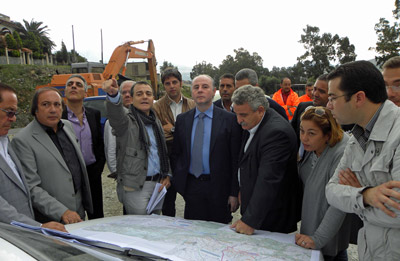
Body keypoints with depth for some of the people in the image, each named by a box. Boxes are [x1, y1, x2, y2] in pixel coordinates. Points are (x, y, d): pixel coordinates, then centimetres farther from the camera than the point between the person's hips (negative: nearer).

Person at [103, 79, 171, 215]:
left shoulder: (156, 122, 13)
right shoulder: (127, 121, -8)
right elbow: (116, 115, -33)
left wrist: (167, 174, 7)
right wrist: (113, 95, -53)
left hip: (158, 183, 6)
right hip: (135, 187, -6)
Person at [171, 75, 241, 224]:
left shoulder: (229, 119, -4)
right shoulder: (182, 119, 8)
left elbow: (236, 159, -5)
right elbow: (176, 154, 13)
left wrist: (234, 193, -8)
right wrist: (178, 180, 3)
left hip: (218, 188, -2)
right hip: (191, 186, 3)